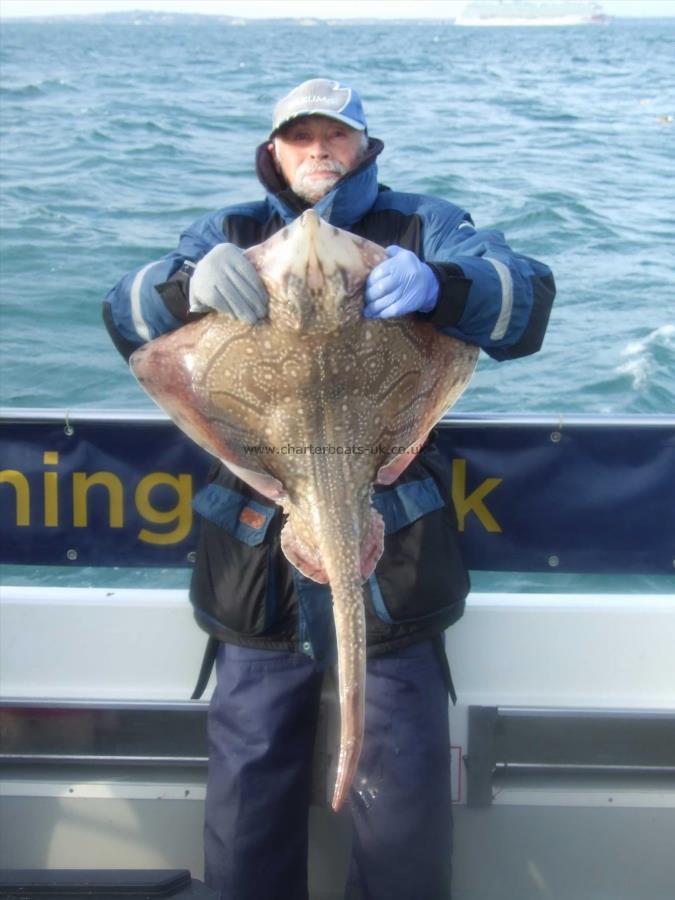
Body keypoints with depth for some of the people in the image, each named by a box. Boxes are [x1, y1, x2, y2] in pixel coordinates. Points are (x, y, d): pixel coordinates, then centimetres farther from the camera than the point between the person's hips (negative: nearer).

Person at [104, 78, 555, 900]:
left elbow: (528, 301, -8)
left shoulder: (422, 227, 7)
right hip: (257, 553, 2)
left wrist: (436, 284, -30)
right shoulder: (231, 234, 13)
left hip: (389, 553, -1)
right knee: (247, 783, 6)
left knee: (405, 799, 2)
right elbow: (126, 318, 0)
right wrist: (190, 284, -24)